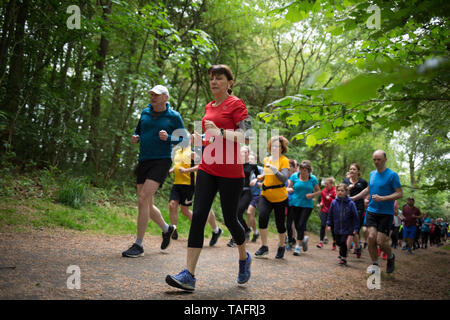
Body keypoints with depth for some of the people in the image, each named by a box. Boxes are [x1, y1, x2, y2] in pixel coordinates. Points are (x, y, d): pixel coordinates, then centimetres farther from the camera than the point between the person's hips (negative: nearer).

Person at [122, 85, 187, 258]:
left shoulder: (174, 116, 1)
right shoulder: (145, 113, 14)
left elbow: (184, 138, 3)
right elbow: (138, 130, 27)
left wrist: (168, 138, -14)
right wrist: (135, 137, 4)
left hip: (161, 161, -6)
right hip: (143, 161, 6)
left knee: (143, 200, -19)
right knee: (148, 205, 10)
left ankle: (138, 245, -11)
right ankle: (166, 228, 37)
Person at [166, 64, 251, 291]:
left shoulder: (236, 104, -4)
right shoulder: (209, 107, 16)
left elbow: (246, 135, -14)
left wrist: (220, 132, -25)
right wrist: (198, 139, 11)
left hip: (230, 171, -6)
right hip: (207, 169, 6)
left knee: (229, 219, 5)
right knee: (198, 216, -6)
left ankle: (244, 258, 35)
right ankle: (189, 275, -8)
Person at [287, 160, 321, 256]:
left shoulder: (313, 179, -1)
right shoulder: (294, 176, -1)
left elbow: (318, 191, 8)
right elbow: (288, 188, 6)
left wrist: (312, 195, -12)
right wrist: (289, 189, -18)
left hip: (307, 205, -2)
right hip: (295, 204, 2)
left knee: (301, 225, -10)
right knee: (297, 225, 9)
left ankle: (298, 246, -4)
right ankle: (304, 239, 38)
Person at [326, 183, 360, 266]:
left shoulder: (350, 203, -11)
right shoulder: (334, 202, -3)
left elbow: (356, 216, -6)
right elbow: (330, 214, 8)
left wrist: (356, 228, -7)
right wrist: (329, 224, 7)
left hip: (346, 228, -3)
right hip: (337, 228, 3)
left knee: (343, 243, -4)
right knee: (339, 243, 15)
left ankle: (343, 258, 13)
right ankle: (341, 254, 42)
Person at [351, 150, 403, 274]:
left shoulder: (392, 175, -9)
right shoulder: (372, 174, 10)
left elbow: (400, 194, -12)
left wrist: (382, 198, -21)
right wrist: (353, 198, 23)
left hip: (386, 213, -4)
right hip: (372, 211, 5)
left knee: (380, 241, -8)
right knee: (371, 237, -8)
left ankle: (391, 257, 23)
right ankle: (374, 264, 10)